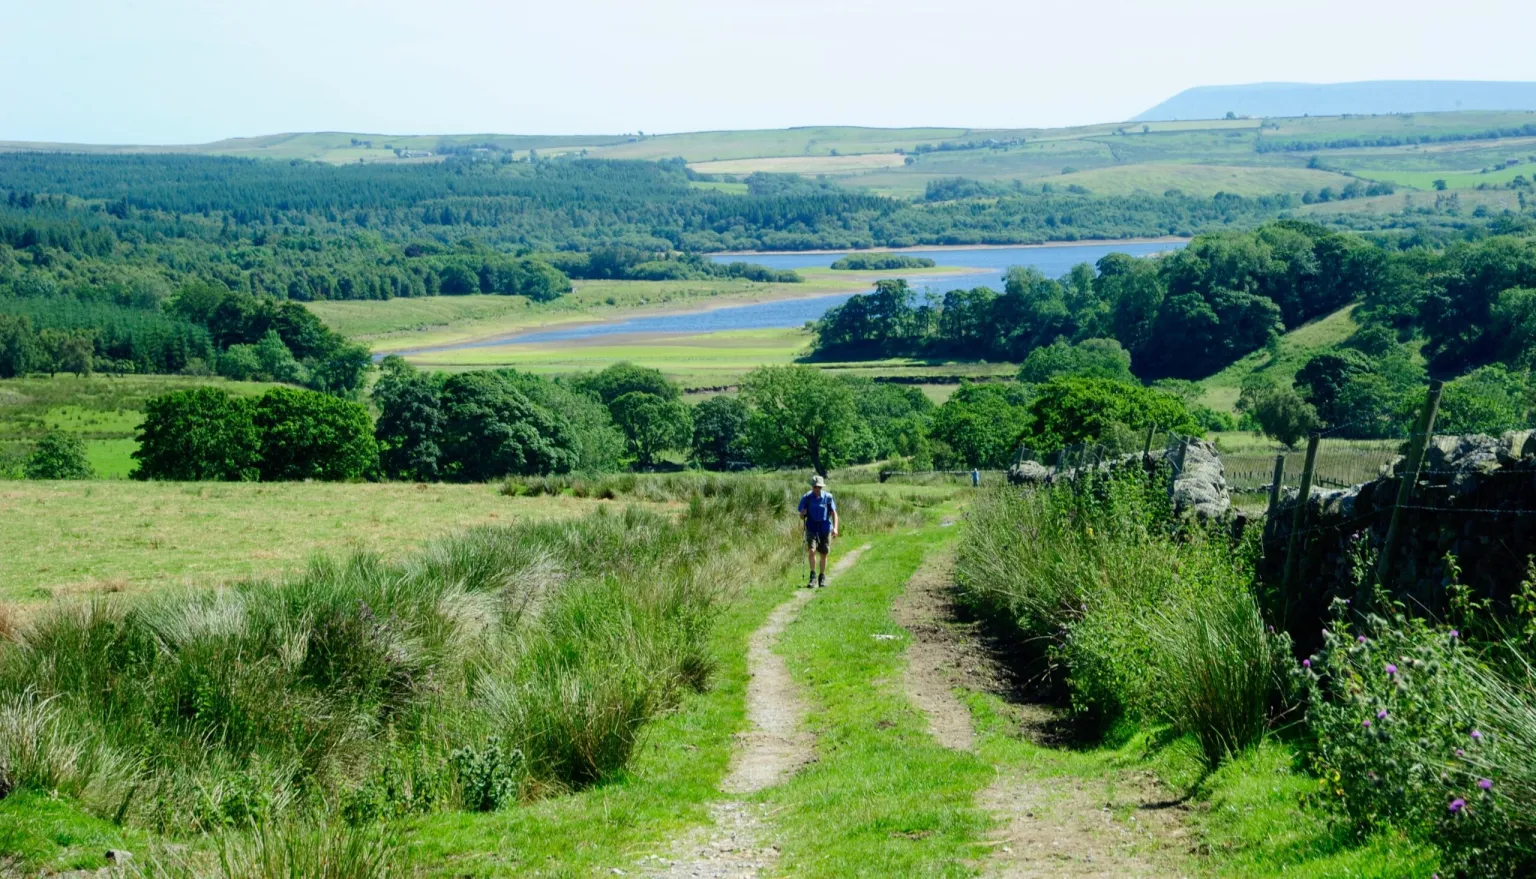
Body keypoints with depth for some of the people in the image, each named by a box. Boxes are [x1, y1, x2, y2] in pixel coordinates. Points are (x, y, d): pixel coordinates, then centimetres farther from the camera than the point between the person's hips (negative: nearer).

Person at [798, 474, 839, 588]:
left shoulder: (828, 497, -3)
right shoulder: (806, 498, -3)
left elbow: (834, 513, 1)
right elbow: (801, 517, 4)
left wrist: (835, 528, -12)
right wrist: (802, 515, -20)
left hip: (825, 529, 1)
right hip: (812, 529, -1)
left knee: (823, 554, 7)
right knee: (811, 551, -18)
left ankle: (822, 577, 22)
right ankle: (813, 576, -7)